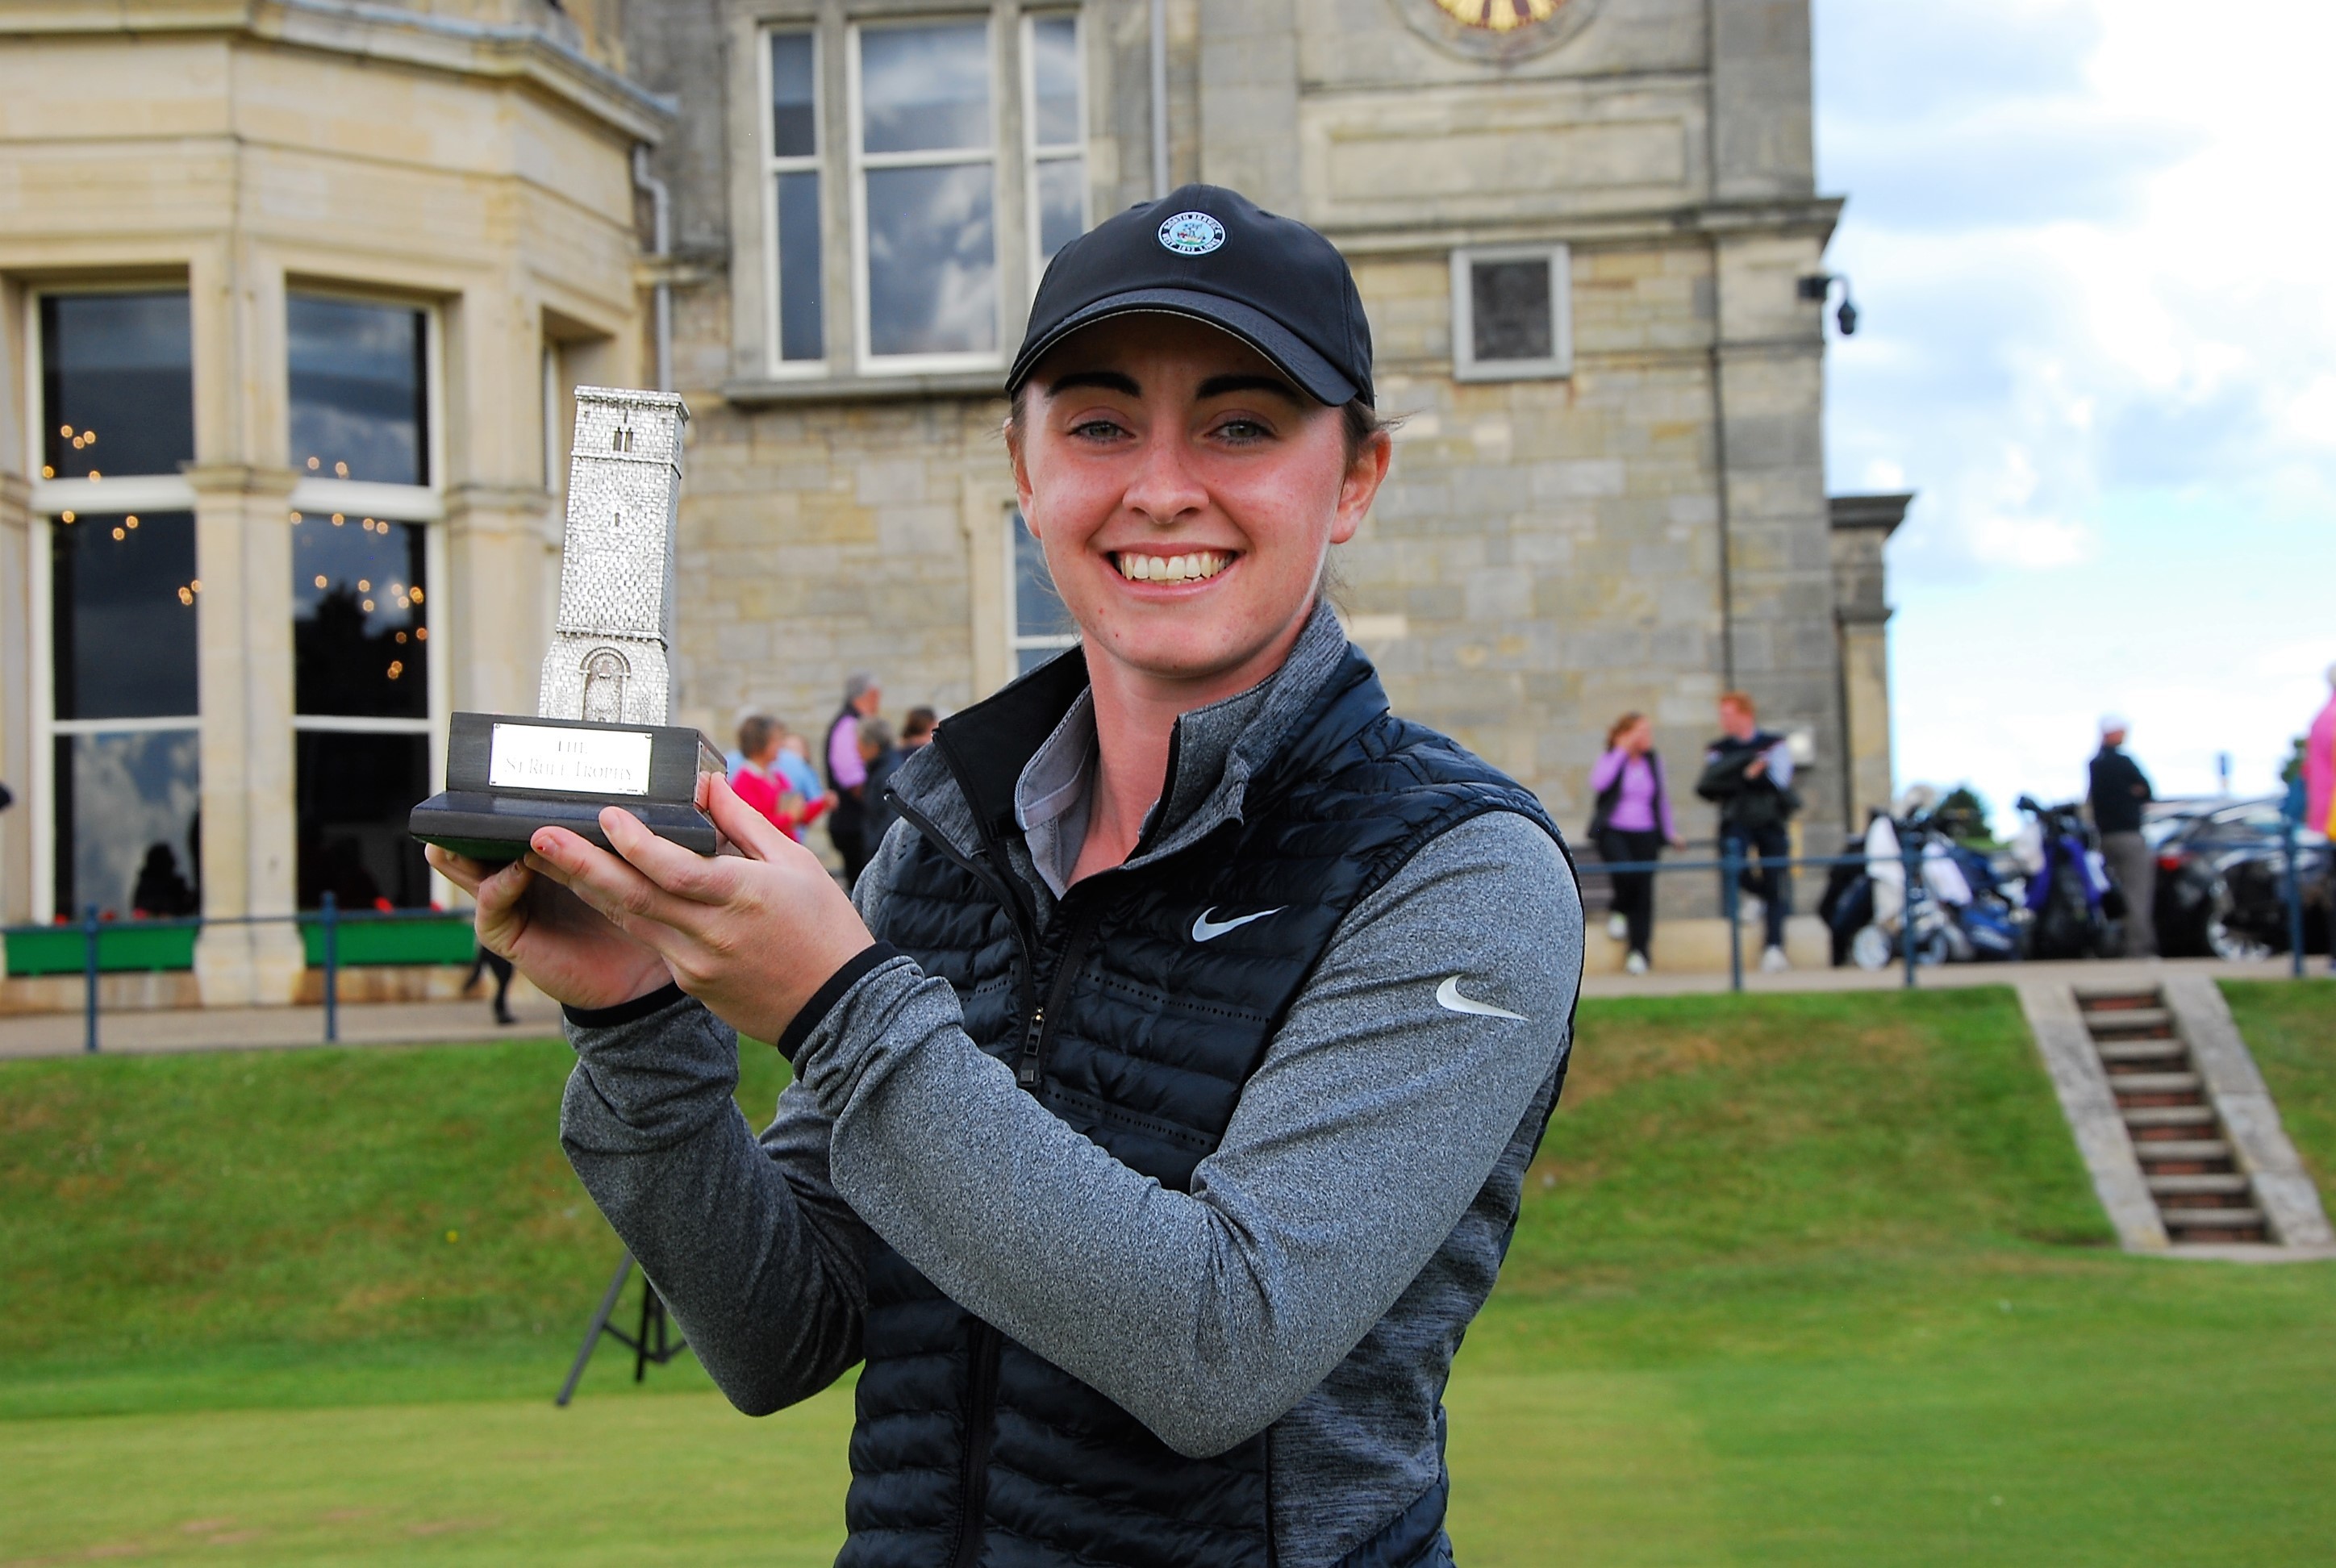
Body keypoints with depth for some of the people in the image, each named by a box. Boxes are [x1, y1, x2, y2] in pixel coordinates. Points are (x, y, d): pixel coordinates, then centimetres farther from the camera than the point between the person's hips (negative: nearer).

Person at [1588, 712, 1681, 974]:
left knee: (1643, 890, -3)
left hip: (1645, 834, 3)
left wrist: (1670, 832, 17)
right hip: (1613, 831, -3)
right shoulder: (1611, 759, 1)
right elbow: (1598, 783, -20)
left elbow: (1662, 798, 21)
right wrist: (1622, 751, -16)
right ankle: (1619, 913, 5)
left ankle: (1639, 951, 3)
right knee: (1624, 873, -28)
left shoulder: (1653, 761, 12)